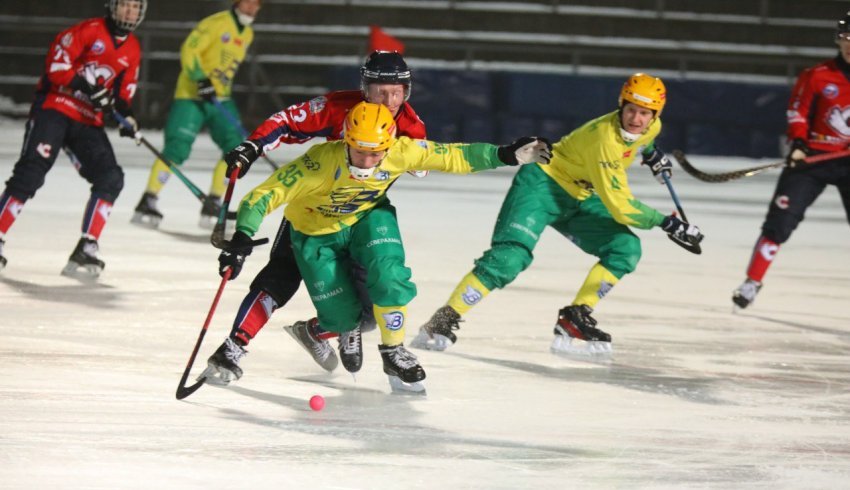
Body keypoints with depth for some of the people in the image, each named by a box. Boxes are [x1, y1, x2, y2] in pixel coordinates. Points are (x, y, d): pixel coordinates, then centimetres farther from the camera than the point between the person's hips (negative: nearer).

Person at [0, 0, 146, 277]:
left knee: (110, 179, -8)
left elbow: (124, 89, 19)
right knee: (30, 173, -17)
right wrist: (85, 87, -23)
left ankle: (86, 250, -6)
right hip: (54, 106, -6)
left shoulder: (132, 51, 11)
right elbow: (56, 62, -15)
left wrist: (126, 114, 0)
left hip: (88, 121, 6)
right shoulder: (90, 30, -9)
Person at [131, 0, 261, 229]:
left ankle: (212, 205, 4)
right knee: (177, 148, -16)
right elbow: (189, 51, -18)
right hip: (191, 96, -7)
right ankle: (147, 202, -5)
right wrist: (202, 79, -27)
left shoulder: (247, 34, 13)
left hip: (220, 99, 7)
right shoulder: (216, 23, -12)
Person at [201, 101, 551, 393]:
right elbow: (264, 195, -38)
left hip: (369, 216, 2)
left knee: (389, 278, -24)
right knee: (343, 317, -4)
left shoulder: (402, 152, -28)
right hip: (316, 231, -2)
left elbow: (453, 157, -16)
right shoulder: (320, 163, -39)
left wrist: (507, 155, -20)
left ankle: (394, 354, 0)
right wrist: (241, 240, -49)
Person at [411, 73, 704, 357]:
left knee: (626, 248, -9)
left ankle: (573, 324, -5)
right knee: (509, 257, -25)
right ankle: (443, 322, -21)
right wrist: (666, 223, -33)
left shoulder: (651, 126, -7)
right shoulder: (603, 139, -32)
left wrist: (652, 154, 20)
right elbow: (620, 207, -33)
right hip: (543, 184, -8)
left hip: (579, 199, 8)